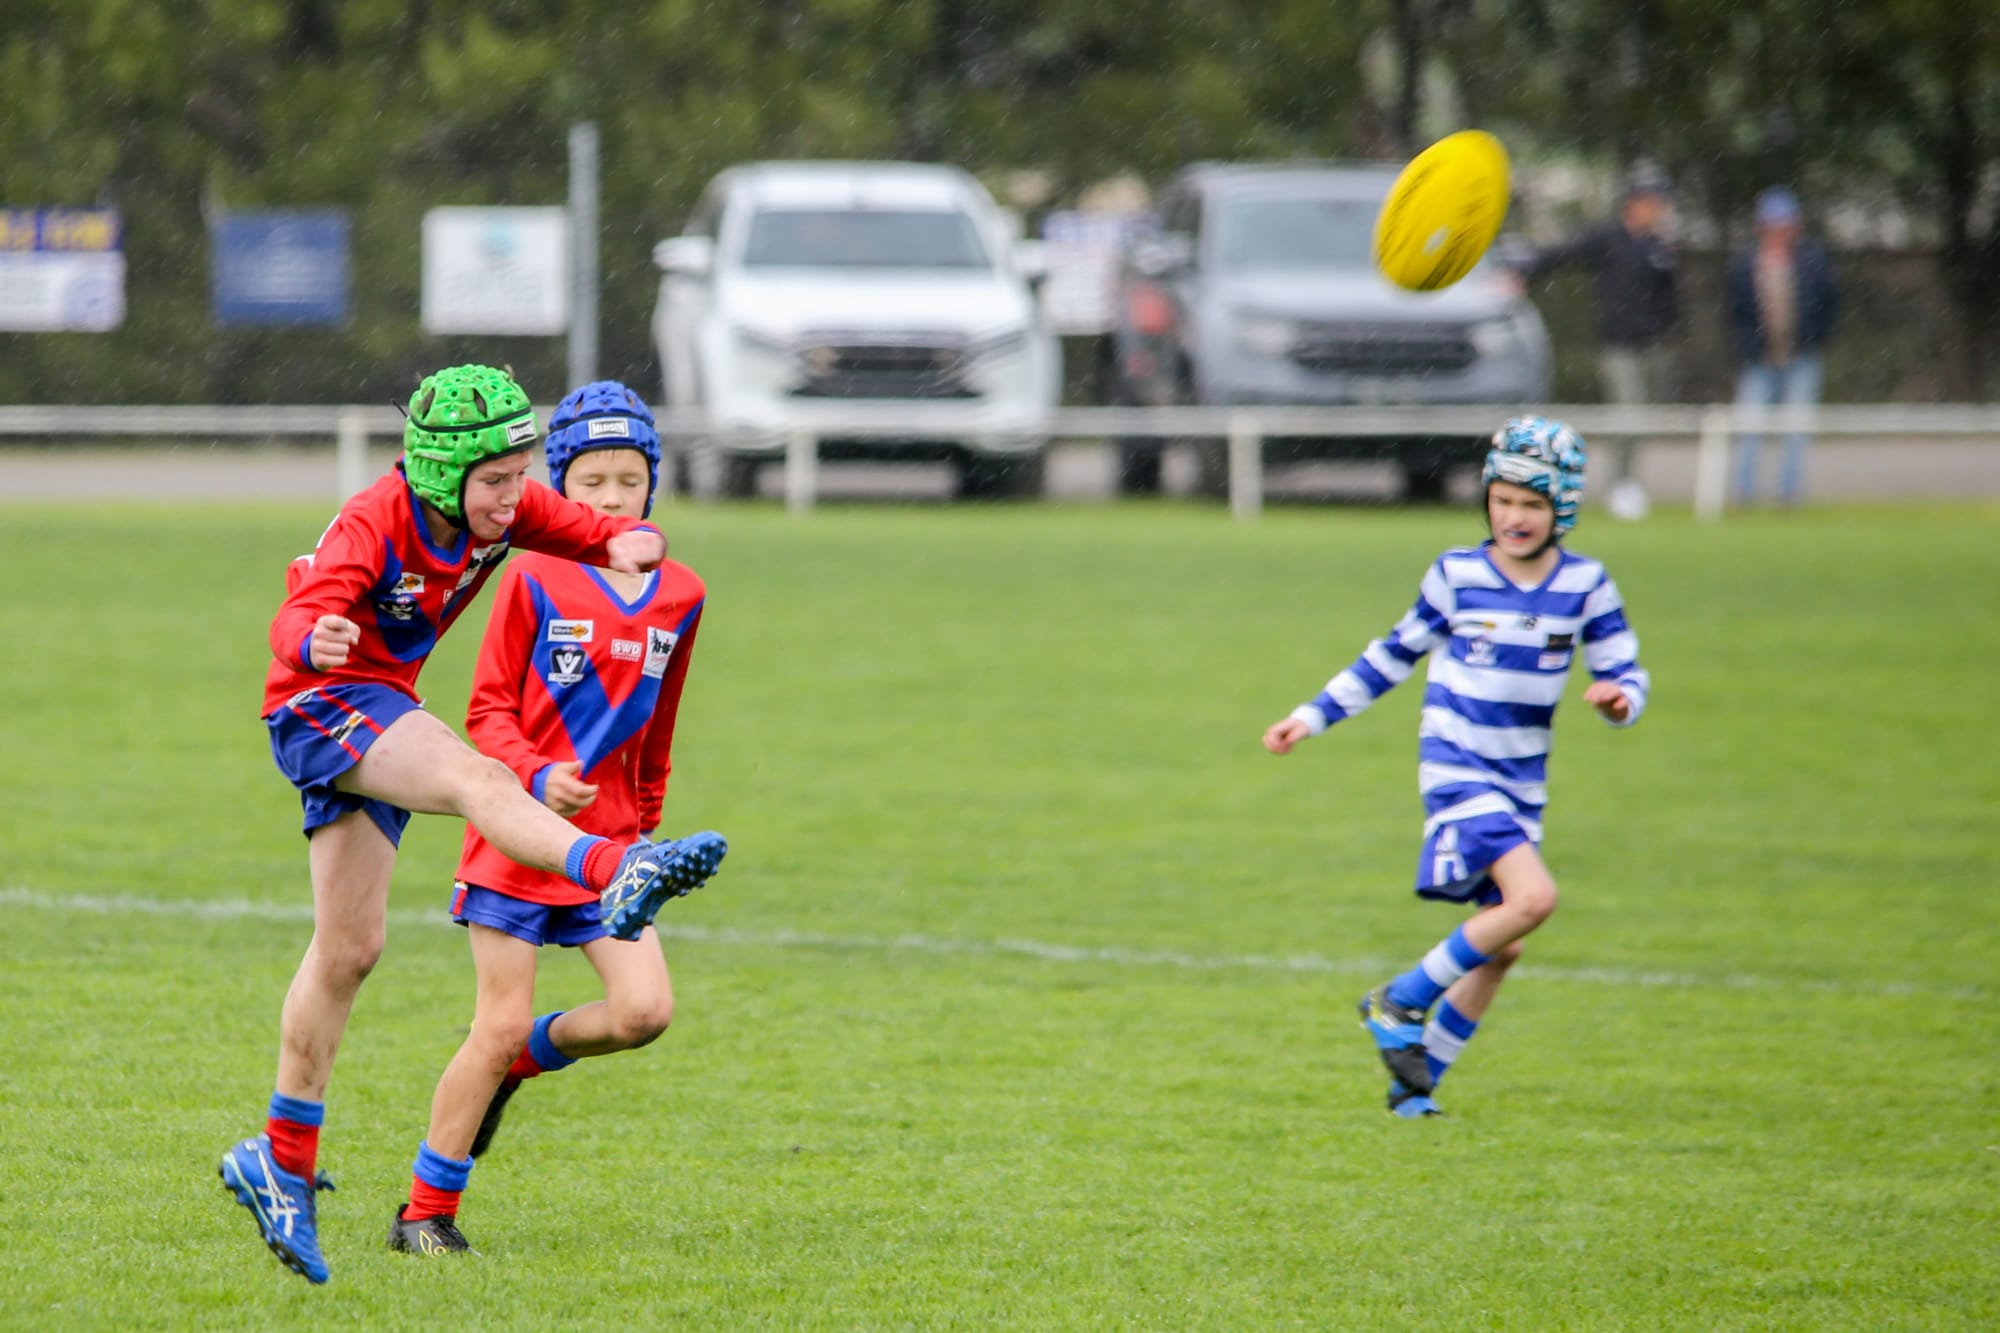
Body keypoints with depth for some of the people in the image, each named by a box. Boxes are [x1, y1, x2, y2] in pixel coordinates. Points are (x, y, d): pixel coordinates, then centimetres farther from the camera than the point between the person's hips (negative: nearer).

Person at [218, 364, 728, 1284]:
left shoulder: (504, 510, -5)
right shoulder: (373, 524, -25)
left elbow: (597, 532, 0)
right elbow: (297, 620, -39)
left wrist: (632, 541, -25)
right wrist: (319, 638, -64)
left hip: (380, 711, 8)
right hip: (321, 703, -8)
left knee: (348, 951, 12)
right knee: (476, 778, -35)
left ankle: (283, 1162, 20)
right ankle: (614, 875, -60)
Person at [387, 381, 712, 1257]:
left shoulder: (680, 597, 6)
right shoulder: (535, 581, -6)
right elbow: (489, 709, -5)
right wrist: (539, 778, -22)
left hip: (606, 839, 4)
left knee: (645, 1009, -12)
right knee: (502, 1022, -5)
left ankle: (522, 1057, 19)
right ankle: (426, 1211, 9)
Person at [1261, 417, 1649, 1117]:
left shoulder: (1584, 586, 0)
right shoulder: (1457, 574, -5)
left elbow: (1625, 674, 3)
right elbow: (1395, 655, 8)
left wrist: (1619, 698, -22)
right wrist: (1313, 716, 9)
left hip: (1523, 783, 4)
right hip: (1457, 769, -4)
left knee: (1499, 948, 4)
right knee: (1532, 897, -25)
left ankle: (1416, 1080, 17)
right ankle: (1400, 1003, -10)